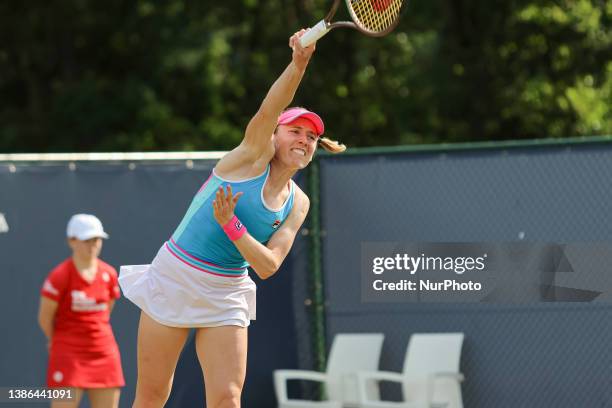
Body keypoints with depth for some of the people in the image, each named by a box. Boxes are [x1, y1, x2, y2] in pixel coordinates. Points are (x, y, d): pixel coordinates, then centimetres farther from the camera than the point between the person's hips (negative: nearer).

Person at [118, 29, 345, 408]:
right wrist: (298, 63, -43)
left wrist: (231, 226, -20)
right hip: (175, 276, -4)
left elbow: (268, 266, -4)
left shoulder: (298, 203, 4)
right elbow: (268, 111, -27)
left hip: (226, 295, 4)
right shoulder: (254, 157, -7)